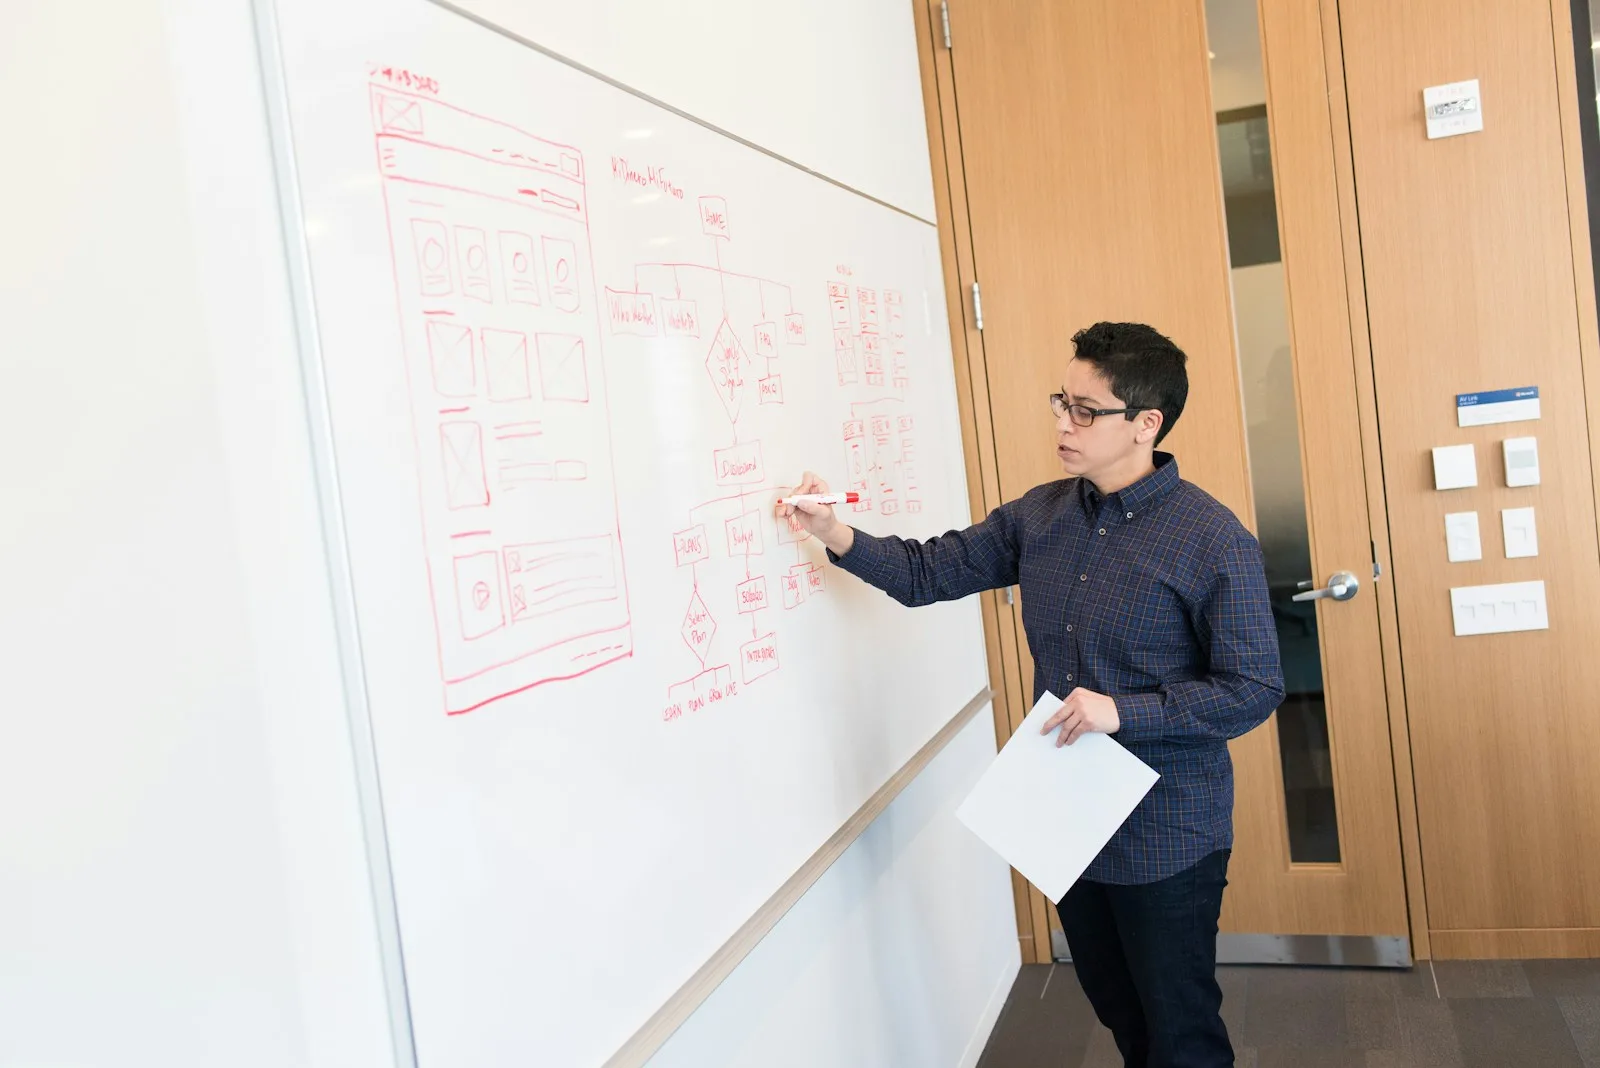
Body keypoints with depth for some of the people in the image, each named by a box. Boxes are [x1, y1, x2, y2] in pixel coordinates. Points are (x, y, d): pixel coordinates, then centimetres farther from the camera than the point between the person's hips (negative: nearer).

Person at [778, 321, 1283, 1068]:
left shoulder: (1214, 541, -16)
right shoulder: (1040, 515, 1)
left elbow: (1254, 689, -16)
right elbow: (930, 572, 3)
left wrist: (1124, 712, -25)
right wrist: (836, 536, -12)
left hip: (1166, 838, -5)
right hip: (1067, 823, 6)